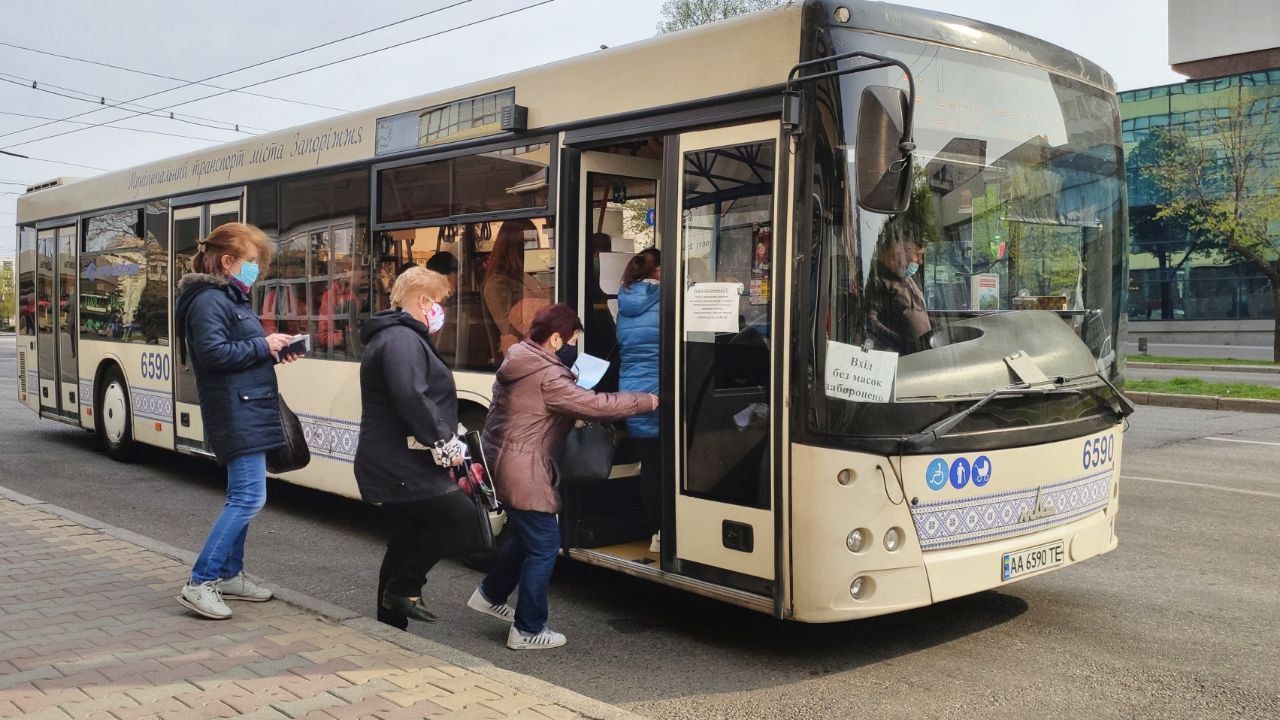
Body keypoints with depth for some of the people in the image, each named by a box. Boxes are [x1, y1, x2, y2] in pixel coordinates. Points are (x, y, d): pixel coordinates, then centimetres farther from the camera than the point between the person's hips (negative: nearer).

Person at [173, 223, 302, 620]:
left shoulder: (232, 298, 17)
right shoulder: (209, 301, -13)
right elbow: (213, 353, -23)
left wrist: (272, 351, 5)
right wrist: (263, 346, -16)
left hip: (249, 413, 11)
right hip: (237, 414, -11)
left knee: (242, 496, 15)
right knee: (249, 497, -13)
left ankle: (230, 575, 24)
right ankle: (199, 584, -10)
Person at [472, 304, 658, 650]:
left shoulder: (518, 362, 10)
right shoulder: (548, 378, -20)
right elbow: (595, 405, -22)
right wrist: (650, 401, -15)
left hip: (502, 459, 10)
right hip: (523, 471, -10)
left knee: (528, 534, 24)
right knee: (544, 544, -1)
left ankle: (490, 594, 37)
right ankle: (528, 630, 7)